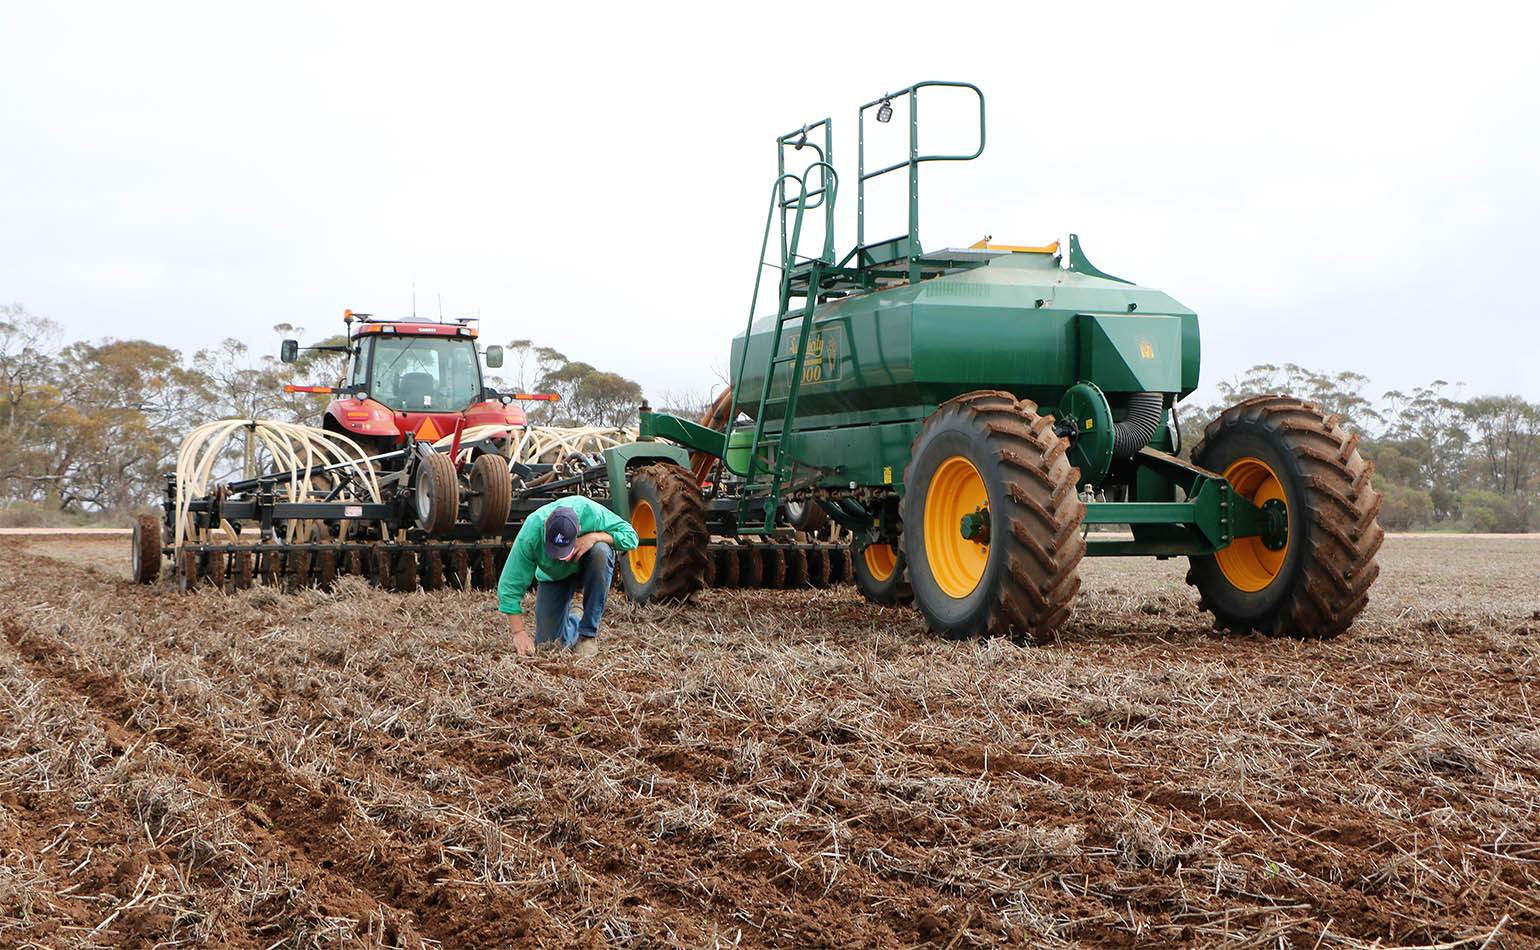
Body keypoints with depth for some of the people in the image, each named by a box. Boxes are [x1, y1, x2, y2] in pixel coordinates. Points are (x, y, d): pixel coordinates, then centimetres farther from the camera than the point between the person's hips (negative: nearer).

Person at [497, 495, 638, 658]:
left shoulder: (590, 512, -35)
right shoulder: (530, 533, -34)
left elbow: (630, 535, -25)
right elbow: (510, 585, -27)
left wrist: (595, 536, -40)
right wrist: (519, 632, -31)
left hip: (589, 566, 0)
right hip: (555, 576, 0)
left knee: (601, 551, -37)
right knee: (546, 642, -10)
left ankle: (588, 633, -25)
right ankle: (574, 623, 28)